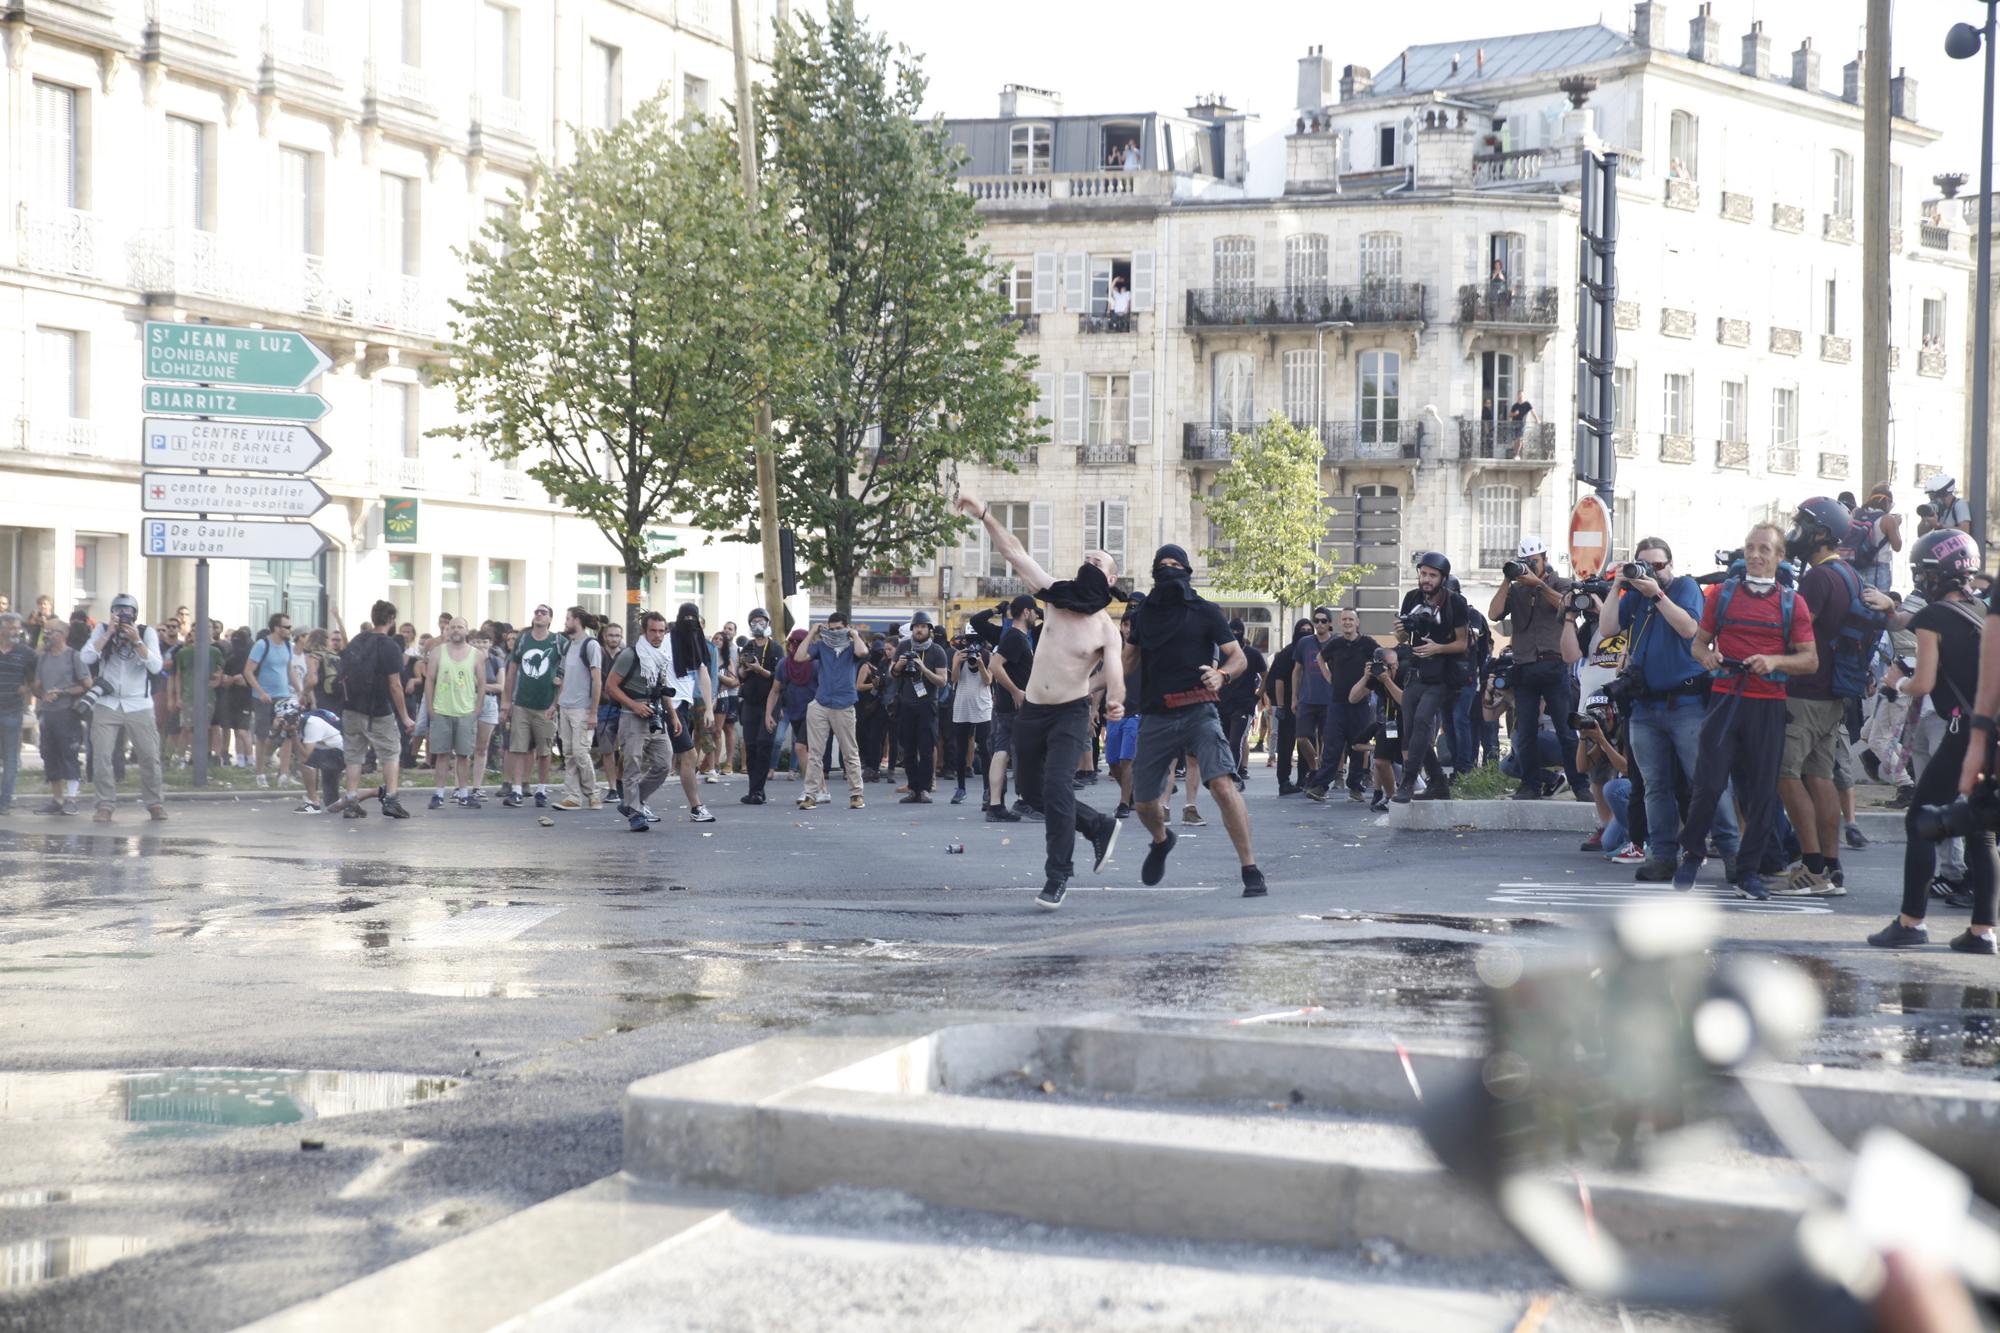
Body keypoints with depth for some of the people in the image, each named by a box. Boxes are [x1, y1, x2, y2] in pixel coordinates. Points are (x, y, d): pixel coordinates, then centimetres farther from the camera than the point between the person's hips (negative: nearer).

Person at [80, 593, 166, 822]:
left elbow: (155, 666, -11)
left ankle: (155, 803, 14)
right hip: (107, 705, 0)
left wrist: (137, 640, -19)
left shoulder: (147, 632, 1)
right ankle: (106, 805, 0)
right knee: (101, 756, -7)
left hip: (139, 706, 0)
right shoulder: (102, 630, 3)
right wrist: (108, 634, -17)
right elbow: (86, 658, -12)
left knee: (149, 756, 1)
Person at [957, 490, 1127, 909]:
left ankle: (1057, 875, -10)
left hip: (1071, 714, -5)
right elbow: (1014, 551, -1)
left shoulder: (1106, 630, -8)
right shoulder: (1055, 597, 2)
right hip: (1031, 712, 5)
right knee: (1032, 790, 12)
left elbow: (1115, 677, -19)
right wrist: (984, 515, -6)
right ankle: (1099, 826, 33)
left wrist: (1114, 702, -38)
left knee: (1056, 786, -20)